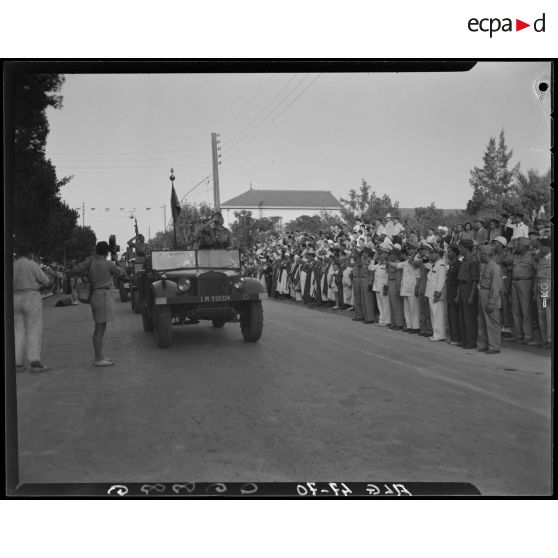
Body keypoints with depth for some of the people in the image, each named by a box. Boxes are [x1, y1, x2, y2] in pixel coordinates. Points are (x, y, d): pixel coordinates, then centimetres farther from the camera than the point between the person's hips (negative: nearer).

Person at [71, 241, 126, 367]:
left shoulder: (91, 261, 3)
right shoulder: (109, 264, -11)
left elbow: (74, 271, 2)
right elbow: (121, 274, 5)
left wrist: (87, 273, 17)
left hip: (95, 295, 7)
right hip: (103, 296, -7)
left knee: (101, 327, 16)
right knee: (100, 328, -5)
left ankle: (99, 356, 23)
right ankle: (98, 359, -3)